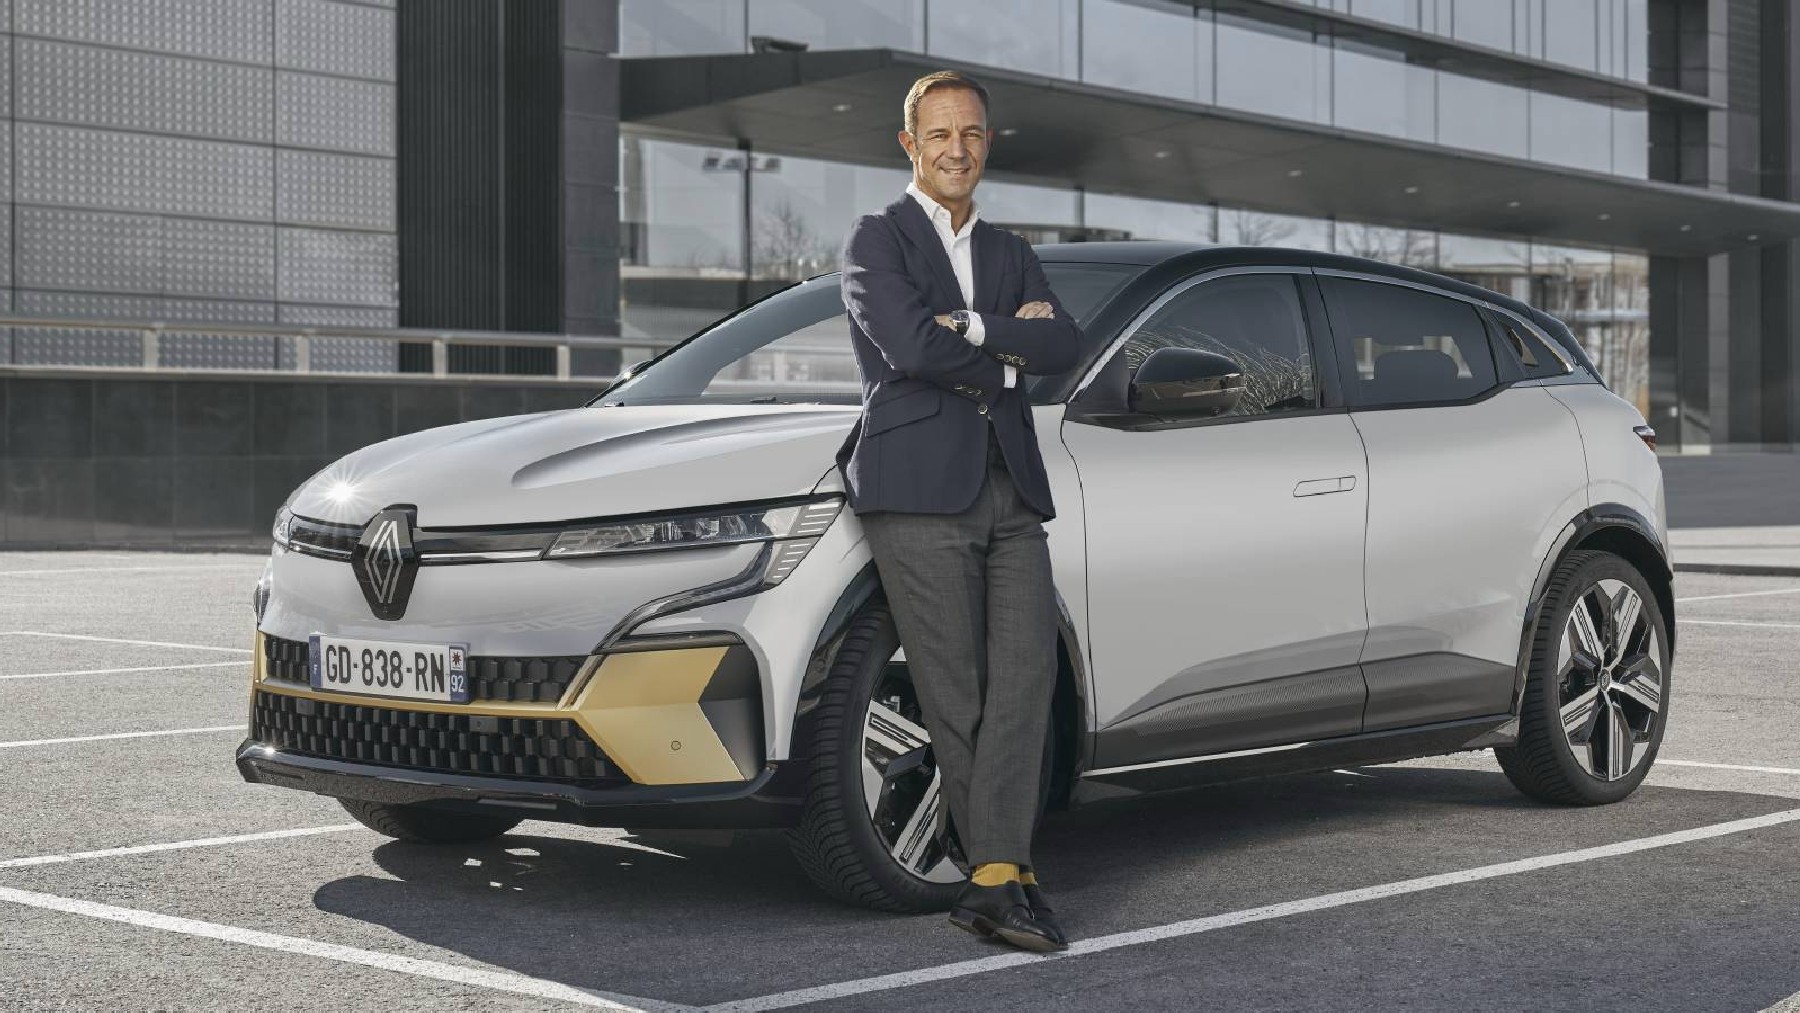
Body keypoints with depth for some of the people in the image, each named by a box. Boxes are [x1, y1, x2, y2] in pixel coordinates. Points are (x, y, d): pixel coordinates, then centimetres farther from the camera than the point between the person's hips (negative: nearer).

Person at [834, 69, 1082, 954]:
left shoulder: (1011, 255, 22)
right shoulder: (875, 241, 5)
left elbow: (1062, 348, 4)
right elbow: (910, 346, -13)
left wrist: (971, 329, -9)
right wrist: (1010, 343, 0)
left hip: (1010, 494, 5)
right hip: (920, 490, -5)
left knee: (1025, 674, -10)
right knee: (955, 697, -5)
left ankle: (994, 880, -13)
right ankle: (1009, 873, 1)